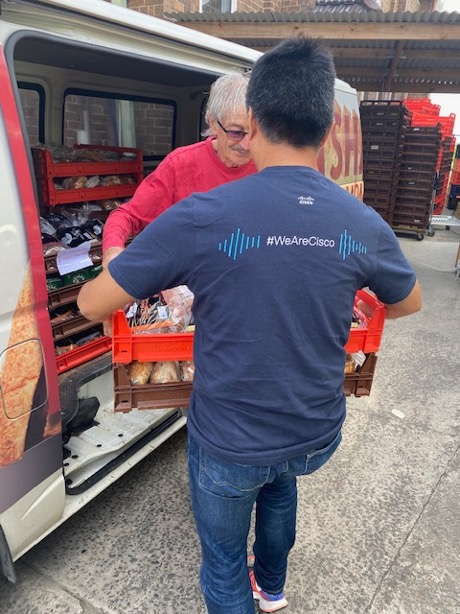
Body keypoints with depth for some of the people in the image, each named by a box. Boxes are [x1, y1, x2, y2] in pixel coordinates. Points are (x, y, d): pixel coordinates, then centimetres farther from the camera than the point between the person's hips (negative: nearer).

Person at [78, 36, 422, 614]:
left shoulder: (200, 217, -24)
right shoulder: (364, 224, -12)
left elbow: (91, 305, -15)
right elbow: (409, 303, 8)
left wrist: (143, 285, 8)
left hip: (227, 444, -4)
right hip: (318, 436, 5)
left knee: (223, 559, 24)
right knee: (280, 481, 37)